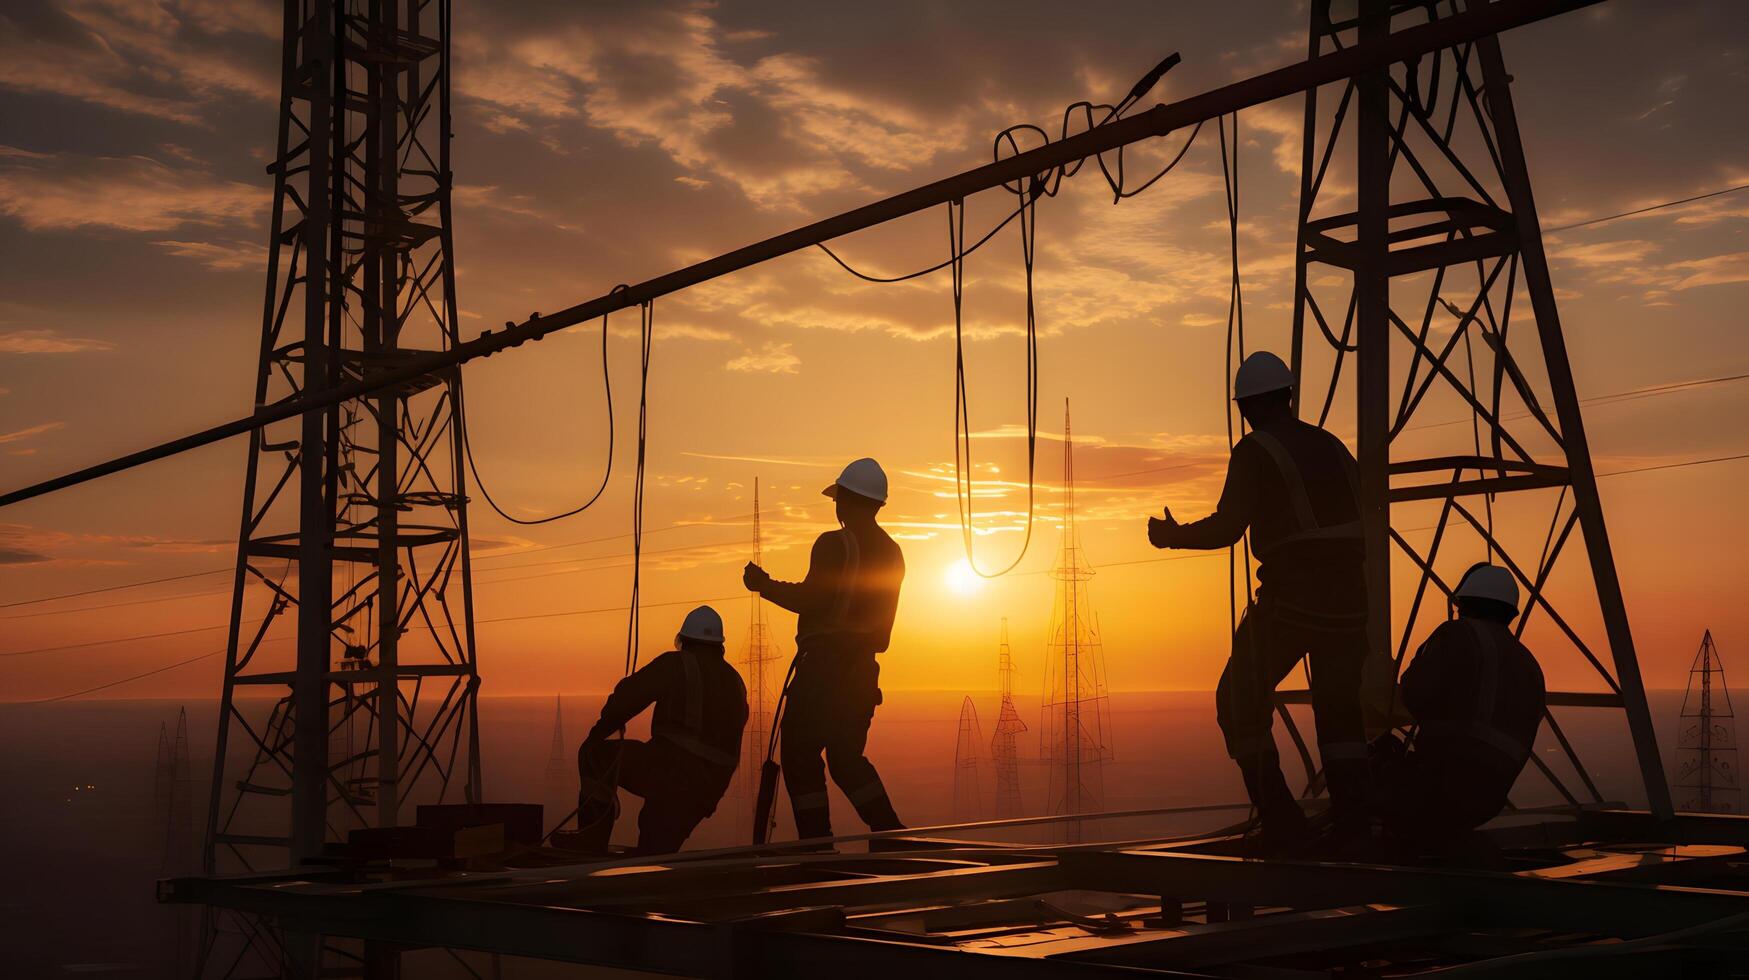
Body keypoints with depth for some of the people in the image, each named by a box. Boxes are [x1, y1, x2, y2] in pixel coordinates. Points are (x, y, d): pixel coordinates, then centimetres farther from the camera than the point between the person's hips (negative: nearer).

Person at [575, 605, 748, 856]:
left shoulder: (677, 664, -2)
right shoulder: (735, 682, 18)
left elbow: (629, 695, -9)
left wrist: (599, 731, 4)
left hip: (670, 770, -7)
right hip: (709, 790, 7)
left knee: (595, 755, 5)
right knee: (657, 852, 19)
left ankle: (591, 848, -4)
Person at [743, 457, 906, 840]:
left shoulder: (835, 544, -11)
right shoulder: (892, 553, 13)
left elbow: (810, 600, -17)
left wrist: (765, 585, -3)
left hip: (825, 665, -8)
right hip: (862, 668, 8)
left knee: (799, 754, -2)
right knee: (847, 757, 15)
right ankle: (892, 837, 7)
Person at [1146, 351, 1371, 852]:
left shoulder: (1255, 451, -3)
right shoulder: (1332, 447, 17)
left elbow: (1226, 528, -11)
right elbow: (1367, 519, 21)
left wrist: (1171, 536, 6)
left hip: (1291, 596, -6)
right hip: (1348, 597, 6)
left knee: (1240, 702, 6)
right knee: (1339, 709, 16)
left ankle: (1280, 819, -3)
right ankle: (1355, 823, 7)